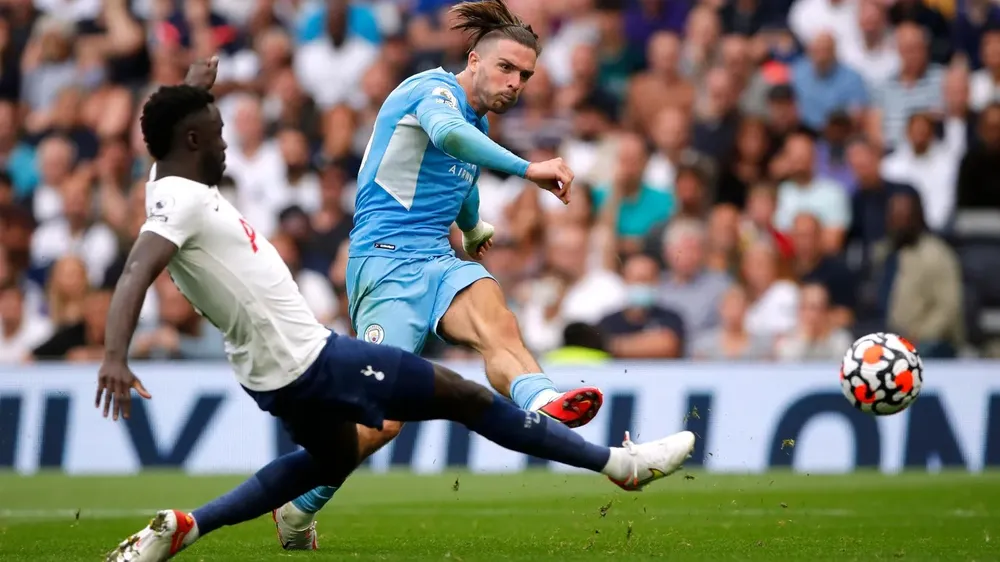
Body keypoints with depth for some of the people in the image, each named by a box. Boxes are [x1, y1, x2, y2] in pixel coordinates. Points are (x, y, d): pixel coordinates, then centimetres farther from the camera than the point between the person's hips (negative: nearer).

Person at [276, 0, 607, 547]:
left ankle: (544, 404, -61)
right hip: (384, 259, -7)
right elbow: (448, 133, -32)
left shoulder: (479, 123, 21)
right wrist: (527, 168, -39)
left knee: (495, 320, -29)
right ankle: (297, 505, 8)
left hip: (437, 259, 7)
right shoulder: (434, 90, -6)